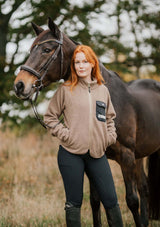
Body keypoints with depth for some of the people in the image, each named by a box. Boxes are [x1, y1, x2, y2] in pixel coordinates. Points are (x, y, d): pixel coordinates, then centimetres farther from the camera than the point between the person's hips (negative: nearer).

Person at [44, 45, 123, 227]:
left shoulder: (103, 90, 11)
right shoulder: (65, 90, 0)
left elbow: (110, 117, 23)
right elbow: (50, 117, 5)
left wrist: (110, 136, 8)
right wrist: (64, 134, -7)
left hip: (97, 153, 3)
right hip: (71, 153, -3)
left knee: (111, 200, 4)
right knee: (74, 202, 4)